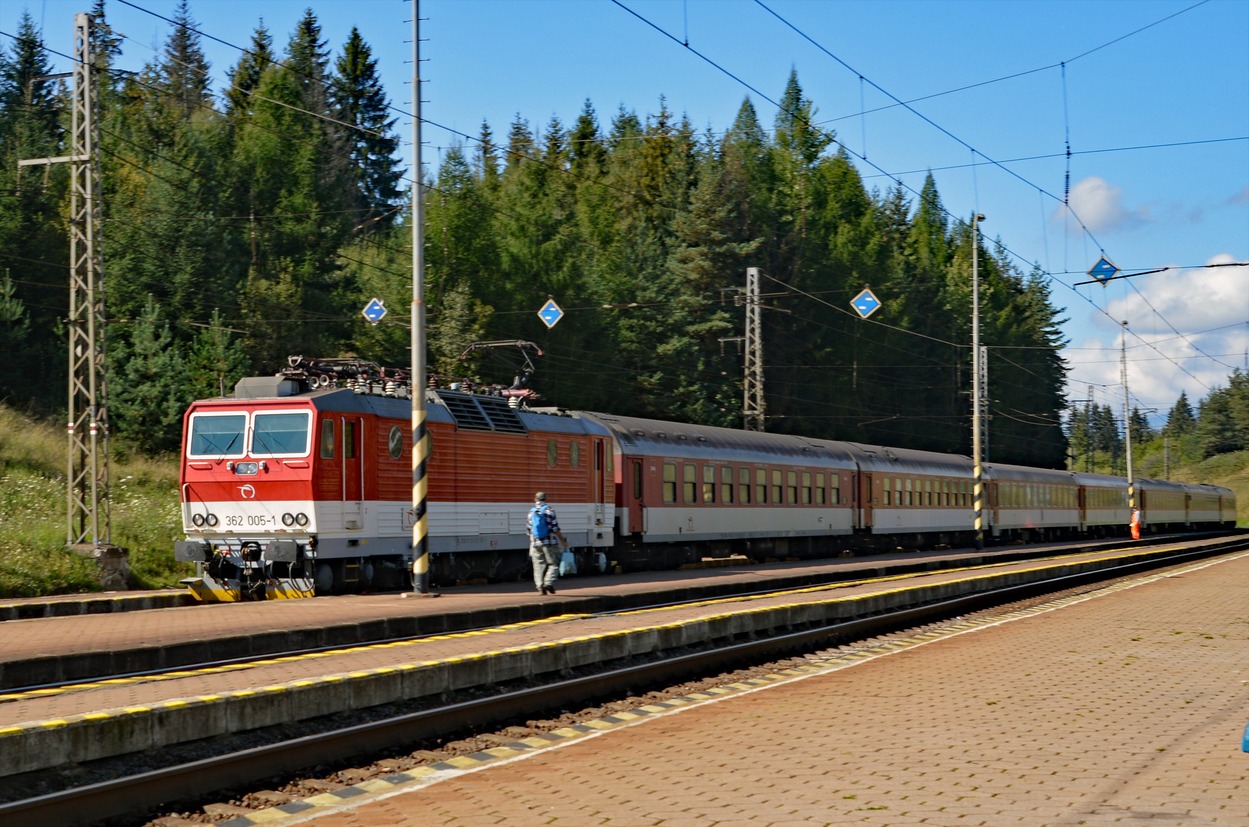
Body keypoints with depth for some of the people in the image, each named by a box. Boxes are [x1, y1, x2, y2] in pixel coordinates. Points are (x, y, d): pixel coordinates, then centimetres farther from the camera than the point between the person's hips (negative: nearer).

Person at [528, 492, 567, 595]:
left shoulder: (531, 512, 7)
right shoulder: (549, 510, -4)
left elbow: (530, 530, 11)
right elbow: (555, 528, -7)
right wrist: (563, 541, 1)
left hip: (535, 543, 3)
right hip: (550, 543, -3)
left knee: (538, 566, 7)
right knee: (553, 564, 4)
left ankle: (540, 587, 0)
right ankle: (549, 582, -14)